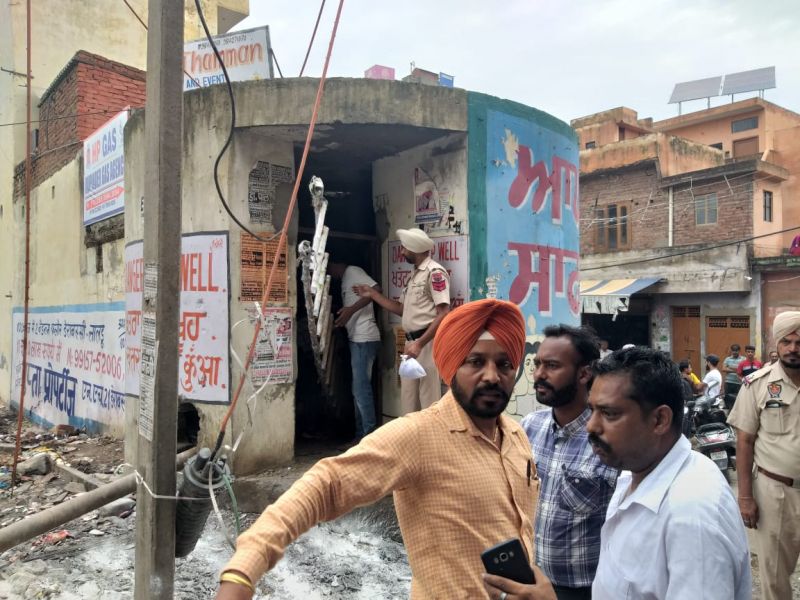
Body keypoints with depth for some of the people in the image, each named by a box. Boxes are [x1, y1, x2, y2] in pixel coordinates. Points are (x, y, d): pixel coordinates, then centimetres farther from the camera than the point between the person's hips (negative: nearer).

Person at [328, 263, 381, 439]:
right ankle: (361, 434, 17)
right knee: (358, 389, 11)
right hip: (357, 339, 10)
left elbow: (376, 289, -20)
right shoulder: (346, 279, 22)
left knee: (361, 388, -9)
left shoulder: (353, 271, -5)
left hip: (364, 339, -10)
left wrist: (351, 309, -24)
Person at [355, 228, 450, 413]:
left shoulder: (435, 272, -10)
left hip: (427, 343, -9)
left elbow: (444, 314, -18)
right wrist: (373, 294, 20)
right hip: (411, 343, 9)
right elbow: (403, 309, 22)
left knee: (428, 402, -5)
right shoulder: (415, 275, 19)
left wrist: (420, 343, -23)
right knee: (408, 401, 13)